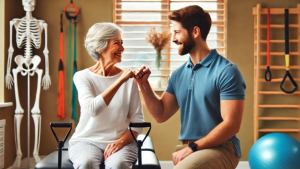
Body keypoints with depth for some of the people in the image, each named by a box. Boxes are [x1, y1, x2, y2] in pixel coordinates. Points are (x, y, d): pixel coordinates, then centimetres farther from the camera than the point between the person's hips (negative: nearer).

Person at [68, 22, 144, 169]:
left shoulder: (128, 79, 5)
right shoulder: (82, 77, 0)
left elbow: (138, 120, 3)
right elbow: (92, 109, -19)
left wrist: (121, 141, -14)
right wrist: (120, 81, -20)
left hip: (121, 142, 1)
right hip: (86, 140, -1)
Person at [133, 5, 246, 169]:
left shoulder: (226, 71, -9)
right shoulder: (178, 74, 12)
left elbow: (231, 125, -13)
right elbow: (161, 115, 14)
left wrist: (193, 147, -16)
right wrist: (143, 84, 3)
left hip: (220, 148, -6)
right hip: (187, 149, 6)